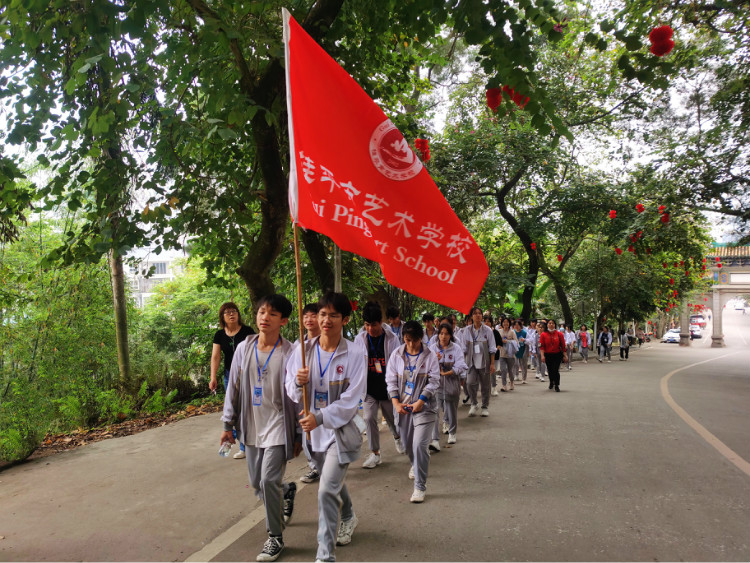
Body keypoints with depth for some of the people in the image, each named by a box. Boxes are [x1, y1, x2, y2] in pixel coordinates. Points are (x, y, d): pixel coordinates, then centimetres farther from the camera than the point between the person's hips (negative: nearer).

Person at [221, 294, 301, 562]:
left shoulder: (289, 353, -11)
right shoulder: (244, 349, 1)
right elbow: (234, 387, 8)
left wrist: (299, 435, -5)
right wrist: (228, 423, 8)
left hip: (278, 425, -5)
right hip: (251, 427, 5)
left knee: (269, 480, -12)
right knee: (257, 484, 14)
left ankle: (275, 537, 10)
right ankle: (287, 491, 47)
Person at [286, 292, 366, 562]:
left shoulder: (355, 354, -14)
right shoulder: (304, 350, -4)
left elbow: (350, 400, -17)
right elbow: (291, 391, 1)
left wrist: (320, 417, -28)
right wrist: (298, 382, -22)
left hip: (340, 430, -5)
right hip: (312, 429, 5)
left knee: (327, 491, -13)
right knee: (333, 482, 26)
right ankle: (348, 517, 55)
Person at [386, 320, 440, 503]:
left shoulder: (429, 356, -7)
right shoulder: (396, 355, 0)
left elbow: (434, 382, -7)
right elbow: (391, 380, 3)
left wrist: (421, 401, -16)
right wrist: (396, 403, -7)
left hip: (424, 407, -3)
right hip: (402, 406, 3)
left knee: (419, 445, -14)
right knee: (408, 444, 17)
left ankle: (420, 487, -3)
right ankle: (416, 465, 51)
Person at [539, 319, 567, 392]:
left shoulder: (559, 334, -2)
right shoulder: (543, 334, -3)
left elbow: (563, 346, 0)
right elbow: (541, 346, -6)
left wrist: (565, 356, -2)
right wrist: (542, 355, -15)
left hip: (557, 355, -1)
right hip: (548, 355, 1)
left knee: (556, 370, -10)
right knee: (550, 370, 14)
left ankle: (557, 386, 1)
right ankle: (551, 382, 39)